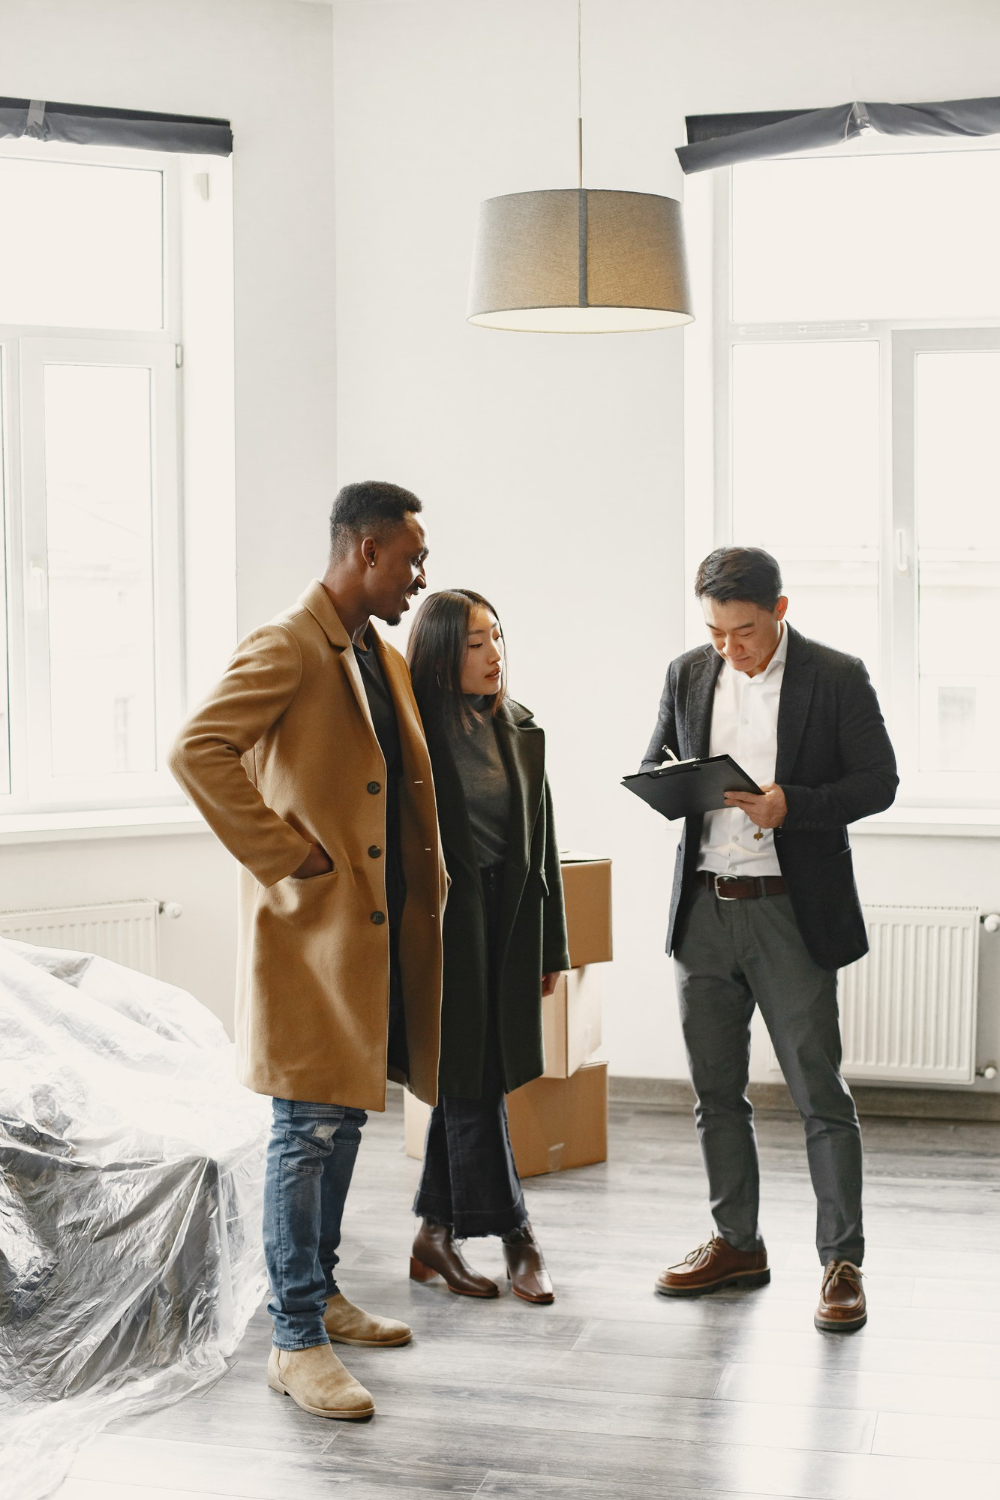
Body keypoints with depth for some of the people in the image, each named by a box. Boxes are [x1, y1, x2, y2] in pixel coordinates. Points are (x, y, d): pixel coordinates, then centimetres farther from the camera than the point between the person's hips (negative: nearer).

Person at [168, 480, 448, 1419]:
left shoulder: (383, 657, 16)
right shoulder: (286, 649, -13)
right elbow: (196, 752, -25)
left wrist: (426, 879, 15)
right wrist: (282, 855, -21)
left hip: (377, 924, 9)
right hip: (312, 924, -9)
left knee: (343, 1120, 17)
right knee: (308, 1133, -5)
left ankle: (322, 1294, 31)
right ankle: (295, 1342, 3)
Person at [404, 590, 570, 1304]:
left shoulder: (521, 731, 10)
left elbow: (541, 841, 14)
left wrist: (551, 945, 13)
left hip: (507, 923, 6)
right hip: (443, 923, -5)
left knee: (464, 1081, 10)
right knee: (471, 1083, -1)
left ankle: (435, 1236, 21)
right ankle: (517, 1237, 10)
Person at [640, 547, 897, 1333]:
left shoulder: (836, 677, -5)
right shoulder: (688, 674, 9)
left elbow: (878, 781, -6)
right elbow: (655, 762, 17)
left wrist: (791, 804, -21)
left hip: (791, 913, -5)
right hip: (705, 908, 5)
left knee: (820, 1092, -1)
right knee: (715, 1090, 12)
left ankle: (841, 1263, 8)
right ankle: (738, 1244, 26)